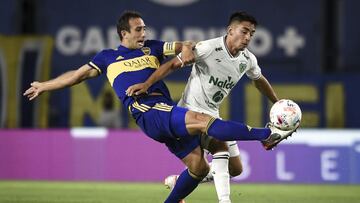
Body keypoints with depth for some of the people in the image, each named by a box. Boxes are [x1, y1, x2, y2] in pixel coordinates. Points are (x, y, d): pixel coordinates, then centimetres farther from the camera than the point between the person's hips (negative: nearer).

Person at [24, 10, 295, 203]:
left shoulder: (152, 48, 23)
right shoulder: (108, 58, 16)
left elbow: (182, 46, 18)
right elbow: (78, 75, 23)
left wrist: (186, 50, -6)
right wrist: (44, 86, 27)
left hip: (169, 114, 6)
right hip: (147, 114, -6)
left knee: (198, 166, -2)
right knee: (202, 120, -25)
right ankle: (266, 135, -32)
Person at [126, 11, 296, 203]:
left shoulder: (248, 59, -1)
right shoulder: (209, 48, -22)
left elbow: (259, 80, 21)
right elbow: (174, 64, -20)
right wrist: (146, 84, -28)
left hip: (212, 114, 8)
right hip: (192, 110, -8)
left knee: (235, 169, 6)